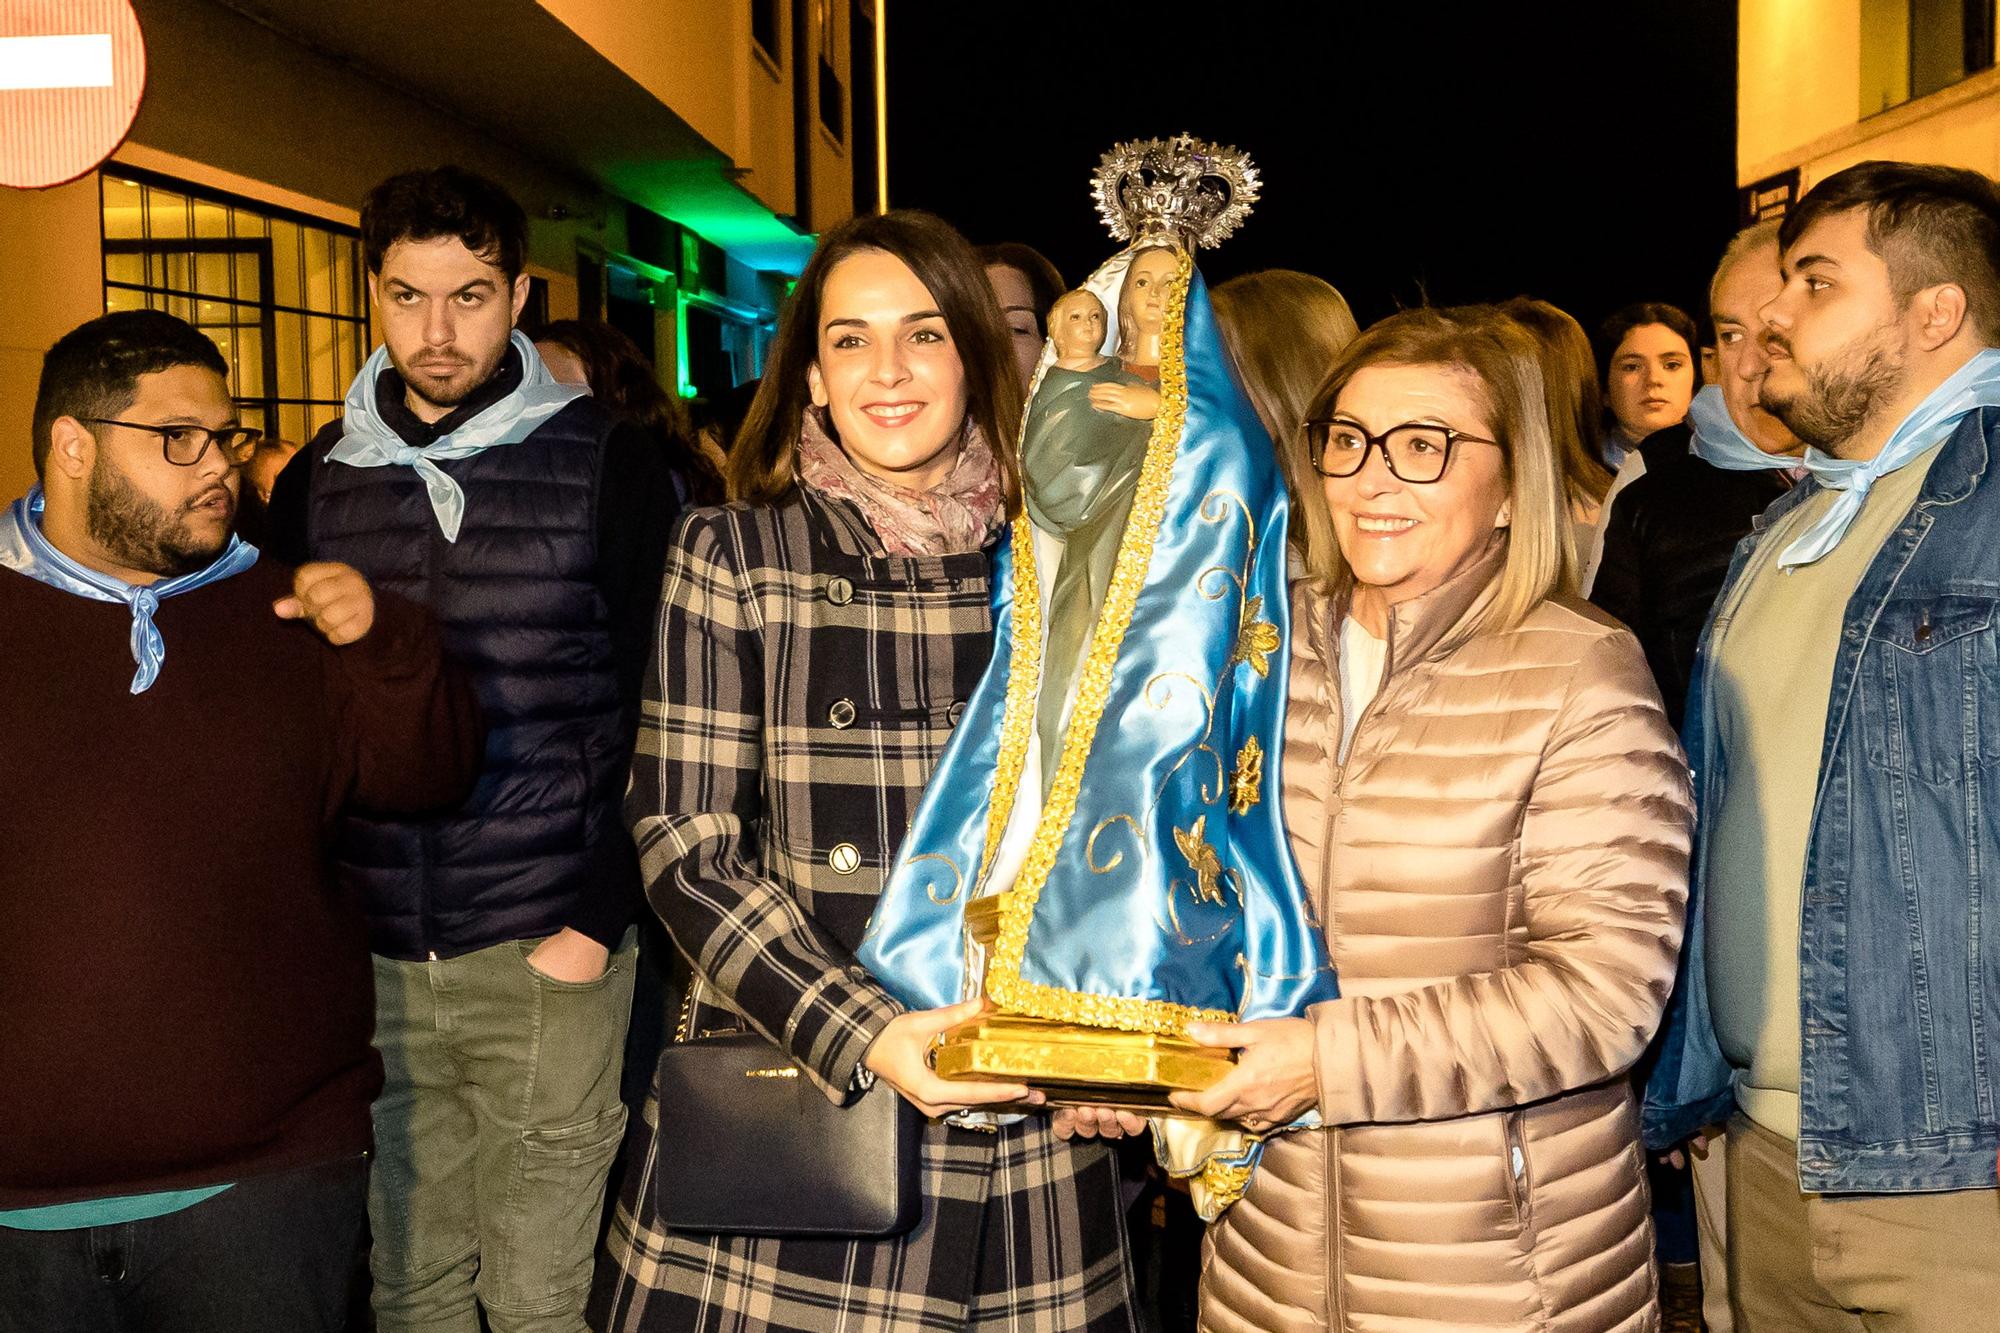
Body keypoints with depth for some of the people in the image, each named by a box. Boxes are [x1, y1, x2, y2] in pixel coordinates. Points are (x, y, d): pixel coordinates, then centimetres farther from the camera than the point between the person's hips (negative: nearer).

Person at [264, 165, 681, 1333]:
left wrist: (599, 916, -9)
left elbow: (654, 708, -3)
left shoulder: (609, 464, -2)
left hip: (548, 952, -3)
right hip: (368, 956, 3)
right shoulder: (321, 480, 8)